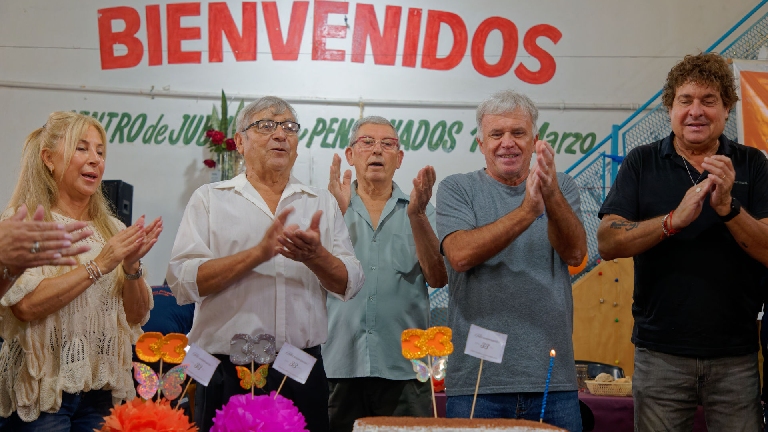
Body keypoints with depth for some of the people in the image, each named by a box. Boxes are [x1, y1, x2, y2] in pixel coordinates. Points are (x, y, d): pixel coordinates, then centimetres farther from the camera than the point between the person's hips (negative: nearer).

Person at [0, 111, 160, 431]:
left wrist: (131, 267, -11)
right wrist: (98, 265, -19)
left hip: (102, 389, 5)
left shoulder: (113, 230, 8)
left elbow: (138, 315, 7)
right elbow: (26, 305, -20)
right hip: (43, 391, -4)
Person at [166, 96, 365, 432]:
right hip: (228, 375, -2)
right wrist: (259, 252, -18)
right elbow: (183, 281, -8)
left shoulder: (323, 203, 11)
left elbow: (349, 284, 5)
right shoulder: (210, 199, 4)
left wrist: (315, 256, -16)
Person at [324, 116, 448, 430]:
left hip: (404, 366, 0)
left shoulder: (421, 212, 10)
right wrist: (339, 212, -15)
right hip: (339, 365, 0)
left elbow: (438, 278, -4)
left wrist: (416, 216, -13)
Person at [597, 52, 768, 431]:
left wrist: (727, 207, -21)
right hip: (661, 351, 0)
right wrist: (675, 220, -21)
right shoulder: (642, 163, 2)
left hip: (736, 353, 1)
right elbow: (608, 243, -8)